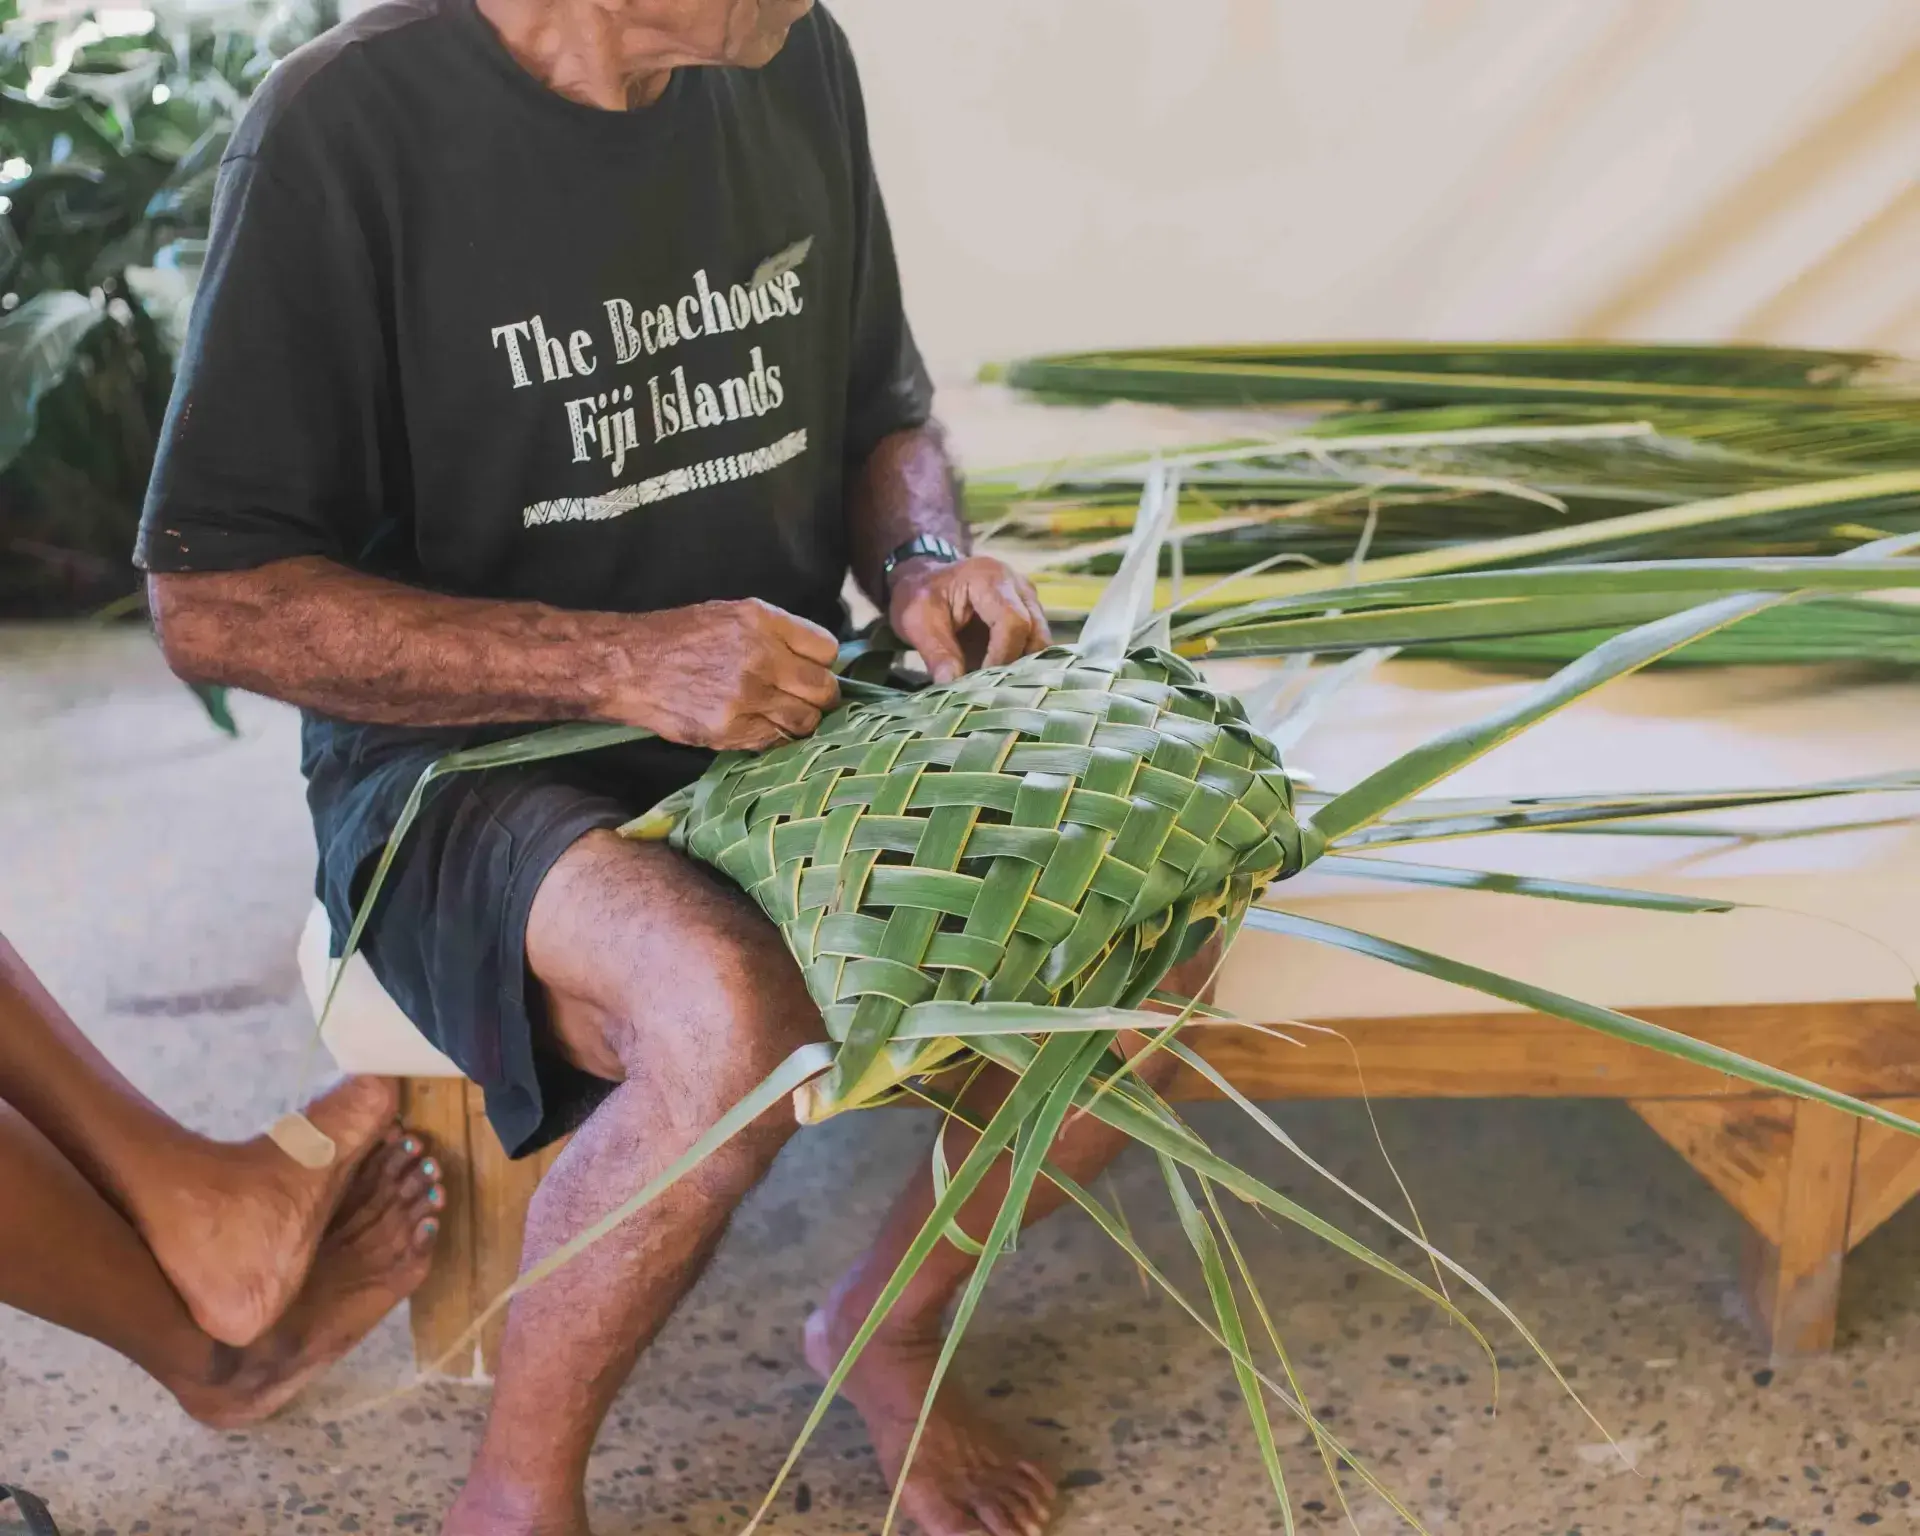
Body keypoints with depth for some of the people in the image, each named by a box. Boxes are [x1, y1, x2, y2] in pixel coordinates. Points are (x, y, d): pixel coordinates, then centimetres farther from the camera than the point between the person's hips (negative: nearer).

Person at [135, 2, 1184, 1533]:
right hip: (466, 765, -5)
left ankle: (888, 1323, 10)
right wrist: (617, 663, -24)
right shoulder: (350, 126, -16)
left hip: (782, 718, 6)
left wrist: (925, 563, -7)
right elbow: (211, 603, -15)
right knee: (733, 1024, -35)